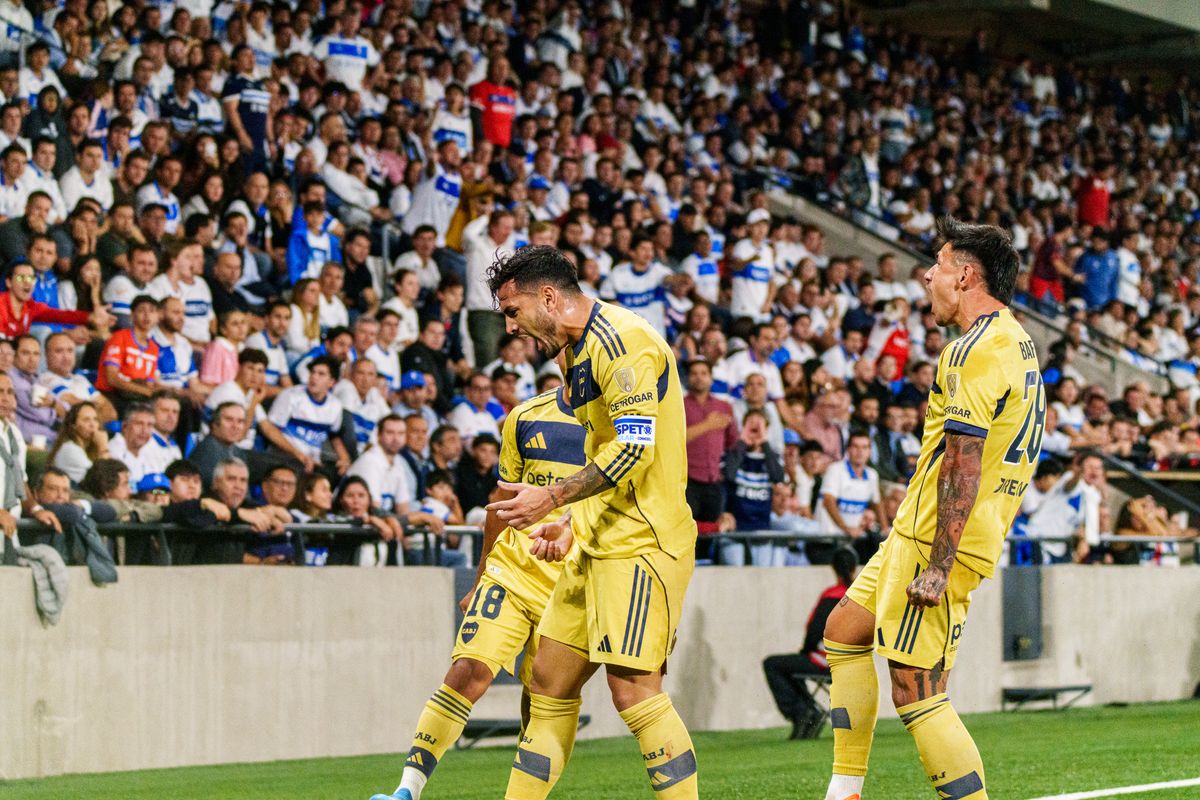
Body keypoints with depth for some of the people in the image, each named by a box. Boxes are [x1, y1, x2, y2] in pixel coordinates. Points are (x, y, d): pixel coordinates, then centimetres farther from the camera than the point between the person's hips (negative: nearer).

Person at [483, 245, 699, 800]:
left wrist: (553, 498, -17)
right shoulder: (581, 351, 19)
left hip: (641, 543, -10)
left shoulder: (620, 339, -13)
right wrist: (571, 527, 15)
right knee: (550, 683, 10)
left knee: (634, 691, -15)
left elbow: (634, 446, -21)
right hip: (600, 544, 10)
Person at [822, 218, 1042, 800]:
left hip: (935, 538, -11)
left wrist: (938, 567, -26)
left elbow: (964, 463, -25)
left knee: (916, 694, -11)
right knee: (844, 632, 20)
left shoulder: (977, 349, -18)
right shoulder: (1018, 344, 15)